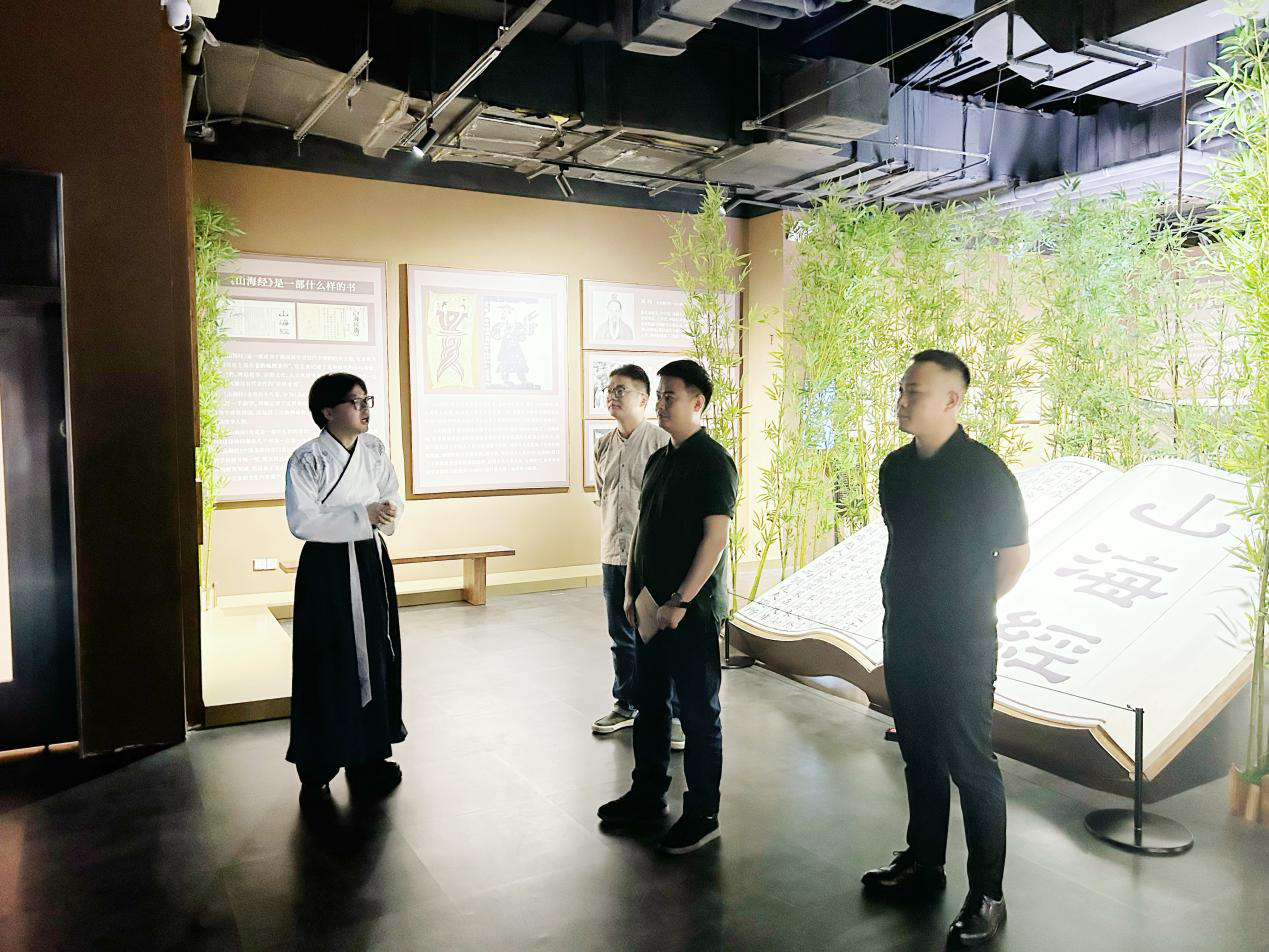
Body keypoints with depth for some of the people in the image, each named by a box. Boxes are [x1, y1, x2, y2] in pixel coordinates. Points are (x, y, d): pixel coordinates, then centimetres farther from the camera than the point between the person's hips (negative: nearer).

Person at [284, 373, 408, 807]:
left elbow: (394, 496, 14)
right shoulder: (307, 460, -13)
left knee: (375, 659, 11)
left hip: (371, 563, 6)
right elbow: (302, 522, -20)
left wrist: (390, 511, -10)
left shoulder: (374, 449, 5)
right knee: (329, 666, -1)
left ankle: (367, 757, 27)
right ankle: (316, 771, 13)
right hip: (328, 567, -6)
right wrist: (362, 516, -24)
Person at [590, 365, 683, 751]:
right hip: (614, 556, 6)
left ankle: (676, 715, 13)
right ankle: (626, 705, 32)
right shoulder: (604, 446, 9)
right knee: (622, 636, 17)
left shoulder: (663, 442, -10)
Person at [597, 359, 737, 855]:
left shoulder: (712, 461, -13)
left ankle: (702, 814, 17)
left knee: (698, 712, 4)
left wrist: (680, 602, -20)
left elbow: (715, 538, -19)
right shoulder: (658, 459, 12)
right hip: (651, 606, 8)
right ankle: (647, 794, 33)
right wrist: (632, 590, 11)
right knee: (649, 702, 17)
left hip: (693, 610, -8)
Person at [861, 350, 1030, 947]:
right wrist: (907, 605, 14)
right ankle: (922, 863, 34)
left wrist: (968, 607, 2)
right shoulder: (895, 468, 6)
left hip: (960, 646, -6)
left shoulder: (983, 470, -13)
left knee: (970, 766, 2)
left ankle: (987, 897, 15)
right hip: (902, 636, 7)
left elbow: (1015, 555, -6)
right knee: (919, 756, 18)